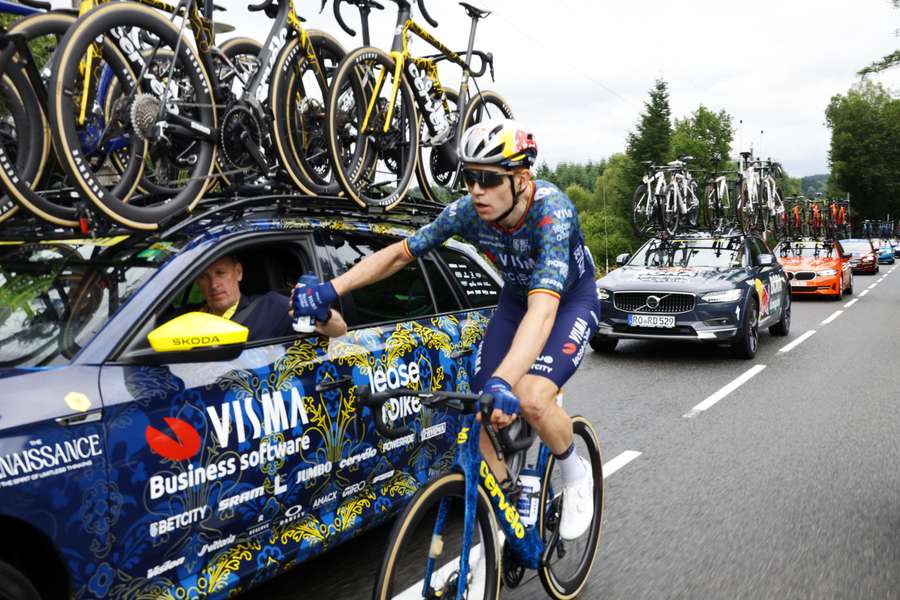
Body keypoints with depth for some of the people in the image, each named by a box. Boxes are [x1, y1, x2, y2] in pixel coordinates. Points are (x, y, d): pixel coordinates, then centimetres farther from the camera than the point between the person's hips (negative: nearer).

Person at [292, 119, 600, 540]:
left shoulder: (552, 212, -37)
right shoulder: (467, 211, -22)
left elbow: (542, 310, -49)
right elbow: (399, 253, -12)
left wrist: (502, 382, -63)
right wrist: (329, 290, -23)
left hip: (571, 301, -5)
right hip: (516, 298, 5)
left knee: (530, 401, -28)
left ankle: (576, 476, 4)